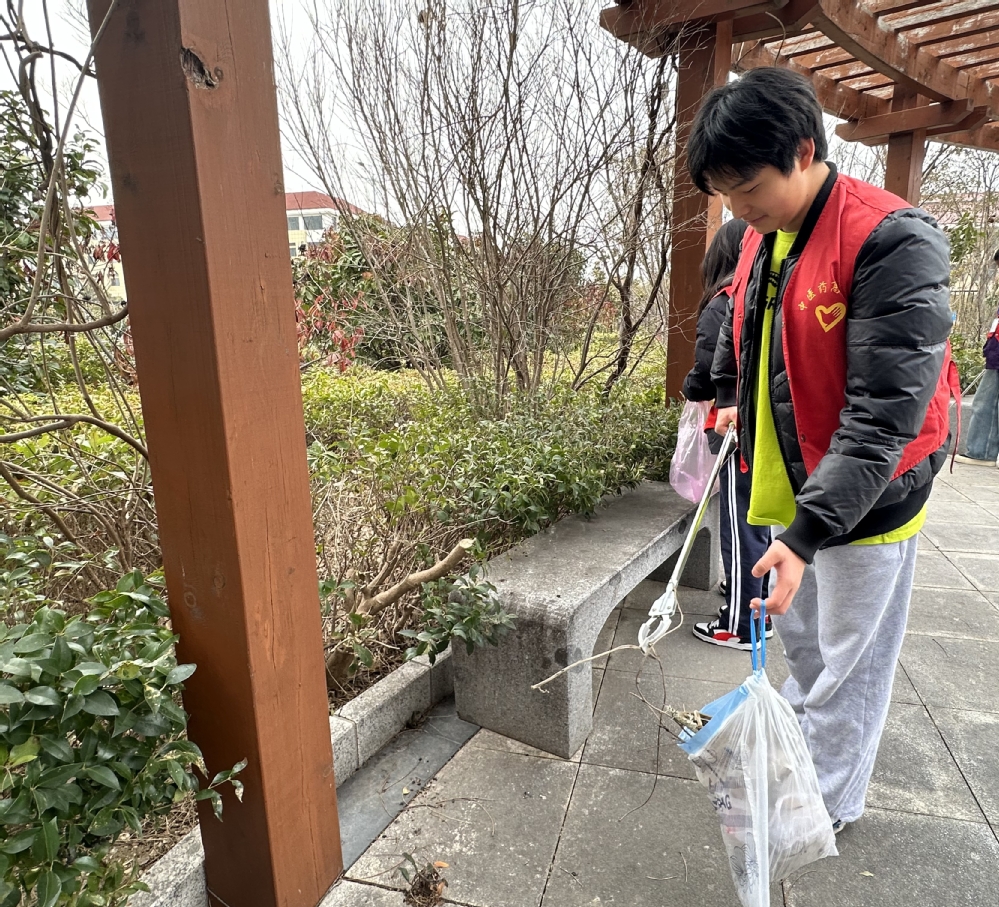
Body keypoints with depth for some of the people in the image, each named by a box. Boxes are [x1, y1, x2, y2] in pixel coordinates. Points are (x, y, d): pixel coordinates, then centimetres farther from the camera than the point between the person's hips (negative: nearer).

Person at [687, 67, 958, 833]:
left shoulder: (894, 244, -22)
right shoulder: (761, 238, 3)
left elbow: (884, 412, -27)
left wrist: (808, 532, -30)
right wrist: (733, 399, 9)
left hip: (864, 499, -7)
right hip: (793, 484, 8)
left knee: (848, 664, 9)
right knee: (798, 635, 23)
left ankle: (827, 806, 29)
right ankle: (794, 752, 45)